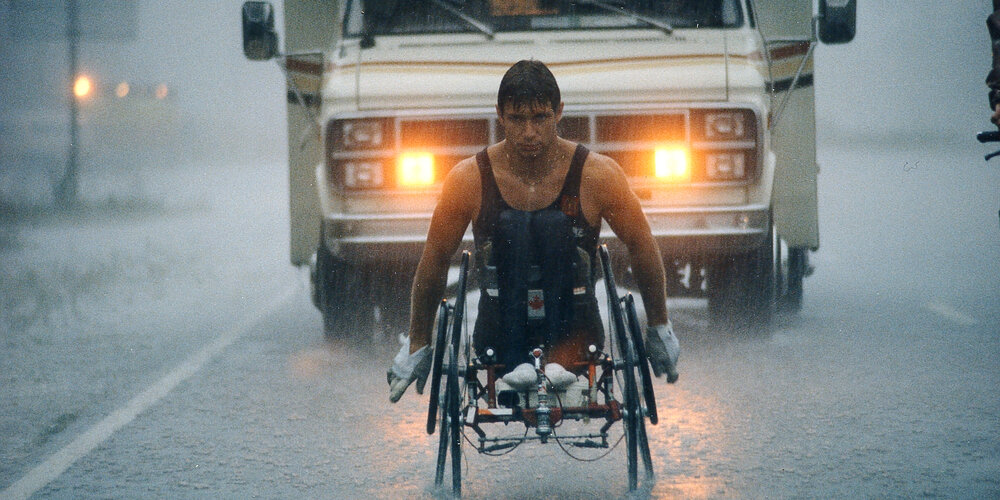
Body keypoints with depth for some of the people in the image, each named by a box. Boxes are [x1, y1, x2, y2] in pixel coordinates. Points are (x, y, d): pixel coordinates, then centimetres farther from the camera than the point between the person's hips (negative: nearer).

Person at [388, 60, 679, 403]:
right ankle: (514, 362, -32)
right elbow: (435, 259, 5)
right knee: (509, 225, -26)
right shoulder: (470, 179, -6)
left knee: (554, 224, -25)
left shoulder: (597, 175, -7)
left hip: (574, 331, 0)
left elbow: (642, 247, 5)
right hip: (501, 333, 0)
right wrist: (417, 345, 9)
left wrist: (660, 330, 10)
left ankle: (563, 355, -31)